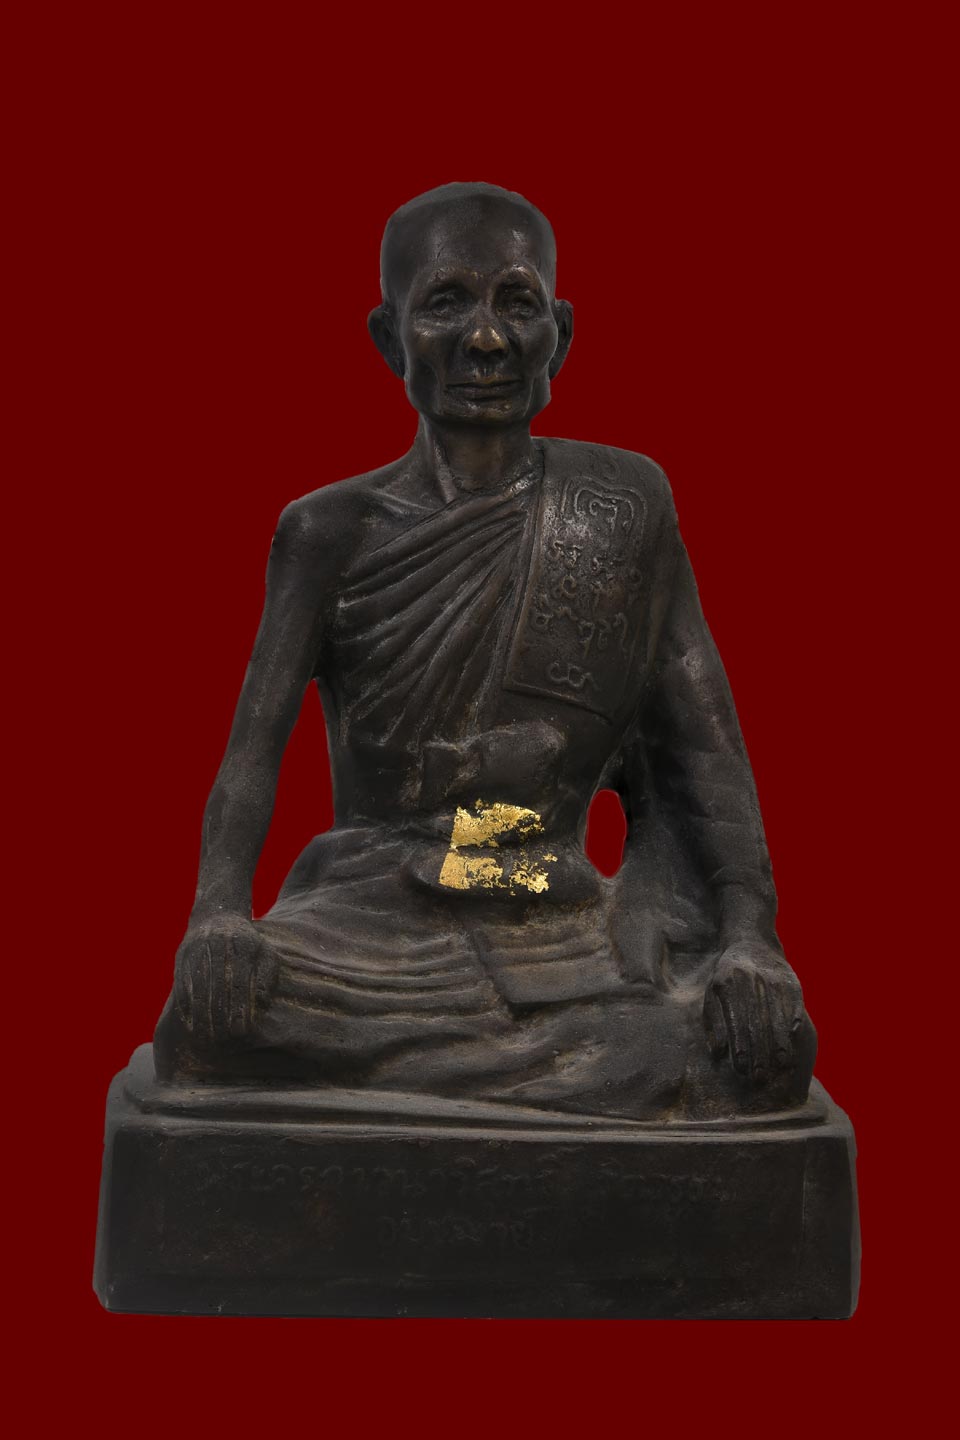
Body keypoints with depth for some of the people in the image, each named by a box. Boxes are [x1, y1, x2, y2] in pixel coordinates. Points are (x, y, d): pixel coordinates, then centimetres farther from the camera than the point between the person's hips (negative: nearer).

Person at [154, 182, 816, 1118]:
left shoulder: (627, 505, 6)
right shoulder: (332, 532, 5)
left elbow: (703, 743, 4)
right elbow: (255, 742, -2)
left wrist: (749, 933, -11)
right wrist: (218, 912, -21)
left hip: (566, 932, 2)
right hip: (374, 926, -1)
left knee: (769, 1046, -25)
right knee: (217, 1010, -31)